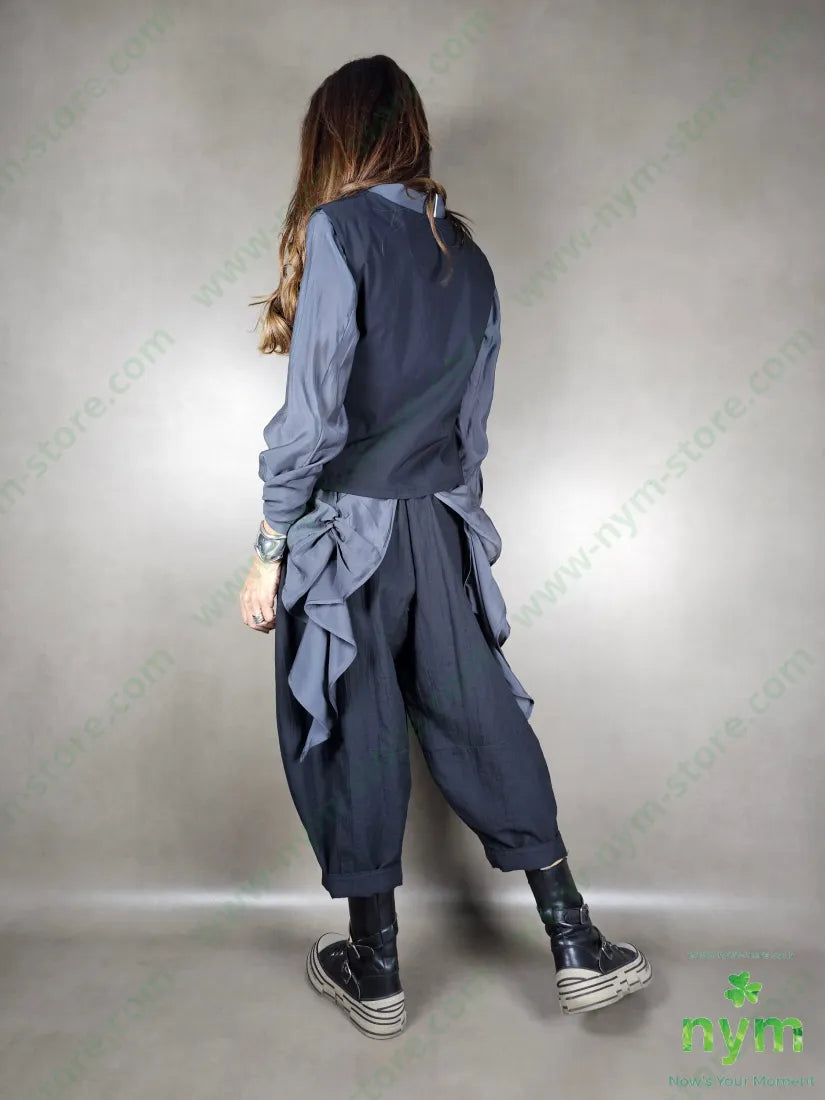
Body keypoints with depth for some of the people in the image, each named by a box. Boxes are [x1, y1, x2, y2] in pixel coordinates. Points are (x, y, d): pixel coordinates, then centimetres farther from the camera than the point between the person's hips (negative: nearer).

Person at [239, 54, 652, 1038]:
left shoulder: (340, 227, -8)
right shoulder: (465, 250, 12)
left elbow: (312, 412, -15)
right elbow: (472, 420, 13)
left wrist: (268, 552, -9)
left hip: (348, 531, -5)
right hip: (440, 529, 6)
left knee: (354, 739, 6)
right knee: (479, 718, 13)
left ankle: (375, 973, 23)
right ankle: (576, 946, 21)